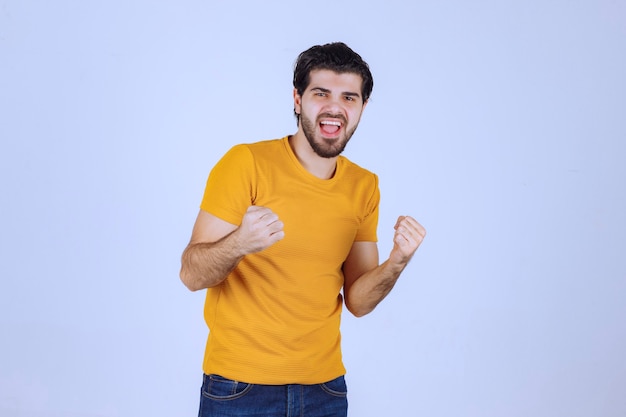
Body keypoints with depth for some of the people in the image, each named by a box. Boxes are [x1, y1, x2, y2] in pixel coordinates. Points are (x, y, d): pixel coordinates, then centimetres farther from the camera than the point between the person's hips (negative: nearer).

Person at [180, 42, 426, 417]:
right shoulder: (246, 163, -12)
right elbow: (192, 275, -15)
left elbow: (357, 301, 3)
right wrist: (239, 243, -34)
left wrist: (396, 263, -16)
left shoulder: (365, 187, 3)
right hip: (240, 384, -4)